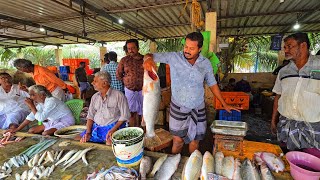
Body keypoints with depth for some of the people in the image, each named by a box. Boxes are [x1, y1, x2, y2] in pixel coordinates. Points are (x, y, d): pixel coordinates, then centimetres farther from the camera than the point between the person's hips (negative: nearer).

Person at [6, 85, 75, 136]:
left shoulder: (51, 101, -24)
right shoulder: (40, 102, 3)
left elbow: (41, 118, -26)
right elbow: (31, 117, 7)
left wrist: (32, 106, -19)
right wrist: (17, 129, 5)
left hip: (65, 122, -9)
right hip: (53, 122, 9)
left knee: (45, 133, -29)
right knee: (31, 131, 5)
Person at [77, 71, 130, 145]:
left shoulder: (118, 95, -8)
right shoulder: (95, 97, 12)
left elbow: (124, 116, -10)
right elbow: (90, 116, 13)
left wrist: (113, 130, -18)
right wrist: (88, 132, -1)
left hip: (113, 127, -5)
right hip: (96, 127, 6)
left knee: (109, 143, -32)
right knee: (79, 140, -8)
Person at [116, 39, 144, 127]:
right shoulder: (124, 60, 0)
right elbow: (118, 74, 8)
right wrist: (127, 81, 3)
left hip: (142, 90, 0)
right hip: (129, 90, 0)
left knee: (142, 112, 9)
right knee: (131, 113, 7)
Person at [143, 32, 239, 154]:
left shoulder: (206, 63, -2)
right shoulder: (174, 57, -9)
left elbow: (212, 84, 8)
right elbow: (150, 56, -7)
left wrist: (224, 104, 11)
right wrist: (148, 59, -33)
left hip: (198, 108, 2)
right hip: (178, 107, -2)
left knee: (195, 140, 15)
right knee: (178, 140, 7)